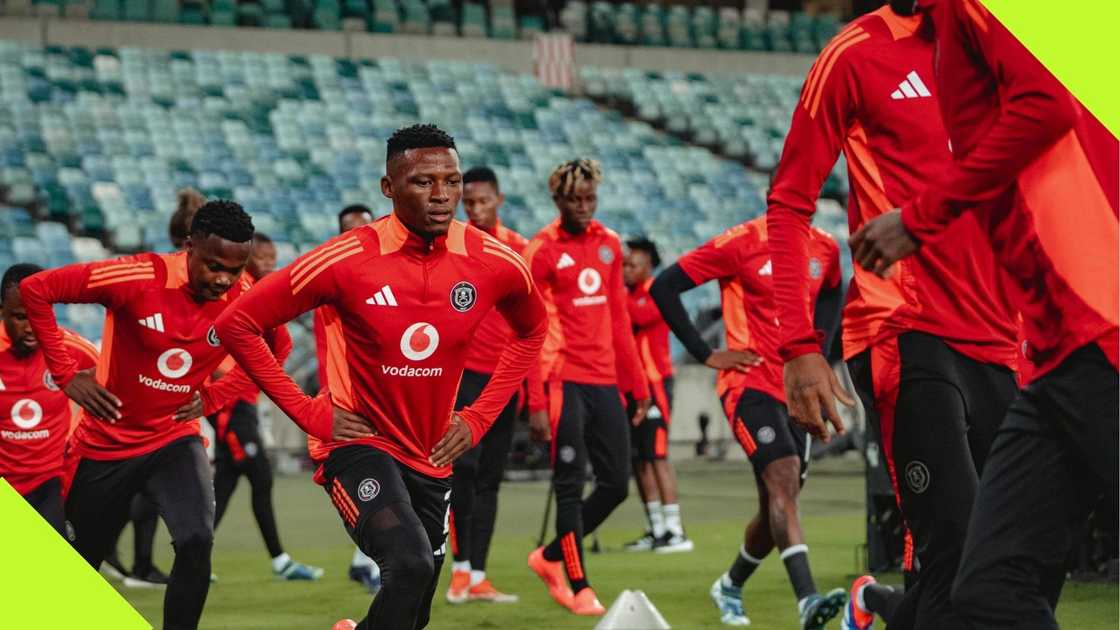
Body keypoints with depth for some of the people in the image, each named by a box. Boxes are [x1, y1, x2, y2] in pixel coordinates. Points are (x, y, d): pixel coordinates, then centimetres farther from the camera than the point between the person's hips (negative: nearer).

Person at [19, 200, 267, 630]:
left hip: (175, 438, 2)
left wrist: (213, 397, -4)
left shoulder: (244, 300, -13)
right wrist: (66, 374, -19)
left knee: (196, 542, -24)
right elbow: (35, 289, -19)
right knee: (82, 562, 13)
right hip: (106, 441, -1)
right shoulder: (140, 278, -24)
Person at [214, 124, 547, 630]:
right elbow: (237, 325, -9)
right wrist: (310, 413, -11)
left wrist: (478, 418, 5)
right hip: (360, 447, -5)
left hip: (432, 460, 5)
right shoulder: (347, 260, -17)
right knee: (411, 564, -31)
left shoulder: (494, 264, -6)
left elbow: (531, 332, 16)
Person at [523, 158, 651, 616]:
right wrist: (536, 403, -13)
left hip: (605, 380, 6)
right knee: (571, 484, -4)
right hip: (564, 381, -6)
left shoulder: (609, 244, 12)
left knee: (616, 484, 6)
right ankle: (578, 587, 3)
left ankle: (551, 557, 23)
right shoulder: (541, 251, -6)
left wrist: (638, 385, 16)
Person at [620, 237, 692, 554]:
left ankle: (675, 531, -13)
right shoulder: (627, 296, 16)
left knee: (656, 456, -12)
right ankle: (656, 530, 13)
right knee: (638, 459, 7)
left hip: (654, 382, -8)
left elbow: (639, 315, -26)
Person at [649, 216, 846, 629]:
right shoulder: (741, 243, -10)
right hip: (750, 385, -6)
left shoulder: (825, 248, 7)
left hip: (797, 389, 6)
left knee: (777, 507, 11)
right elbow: (664, 288, -7)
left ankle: (730, 587, 35)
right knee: (783, 481, -24)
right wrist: (706, 355, -9)